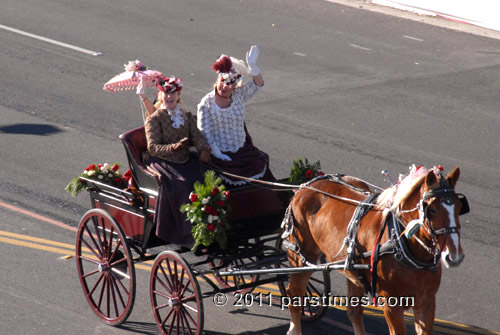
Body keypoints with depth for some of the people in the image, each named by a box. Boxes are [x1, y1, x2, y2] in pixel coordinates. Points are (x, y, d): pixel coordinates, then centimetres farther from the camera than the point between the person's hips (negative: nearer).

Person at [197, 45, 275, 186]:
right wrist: (217, 153, -16)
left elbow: (257, 84, -5)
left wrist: (252, 66, -22)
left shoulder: (238, 96, 5)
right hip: (220, 153, -4)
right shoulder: (206, 103, -6)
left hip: (242, 149, 4)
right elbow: (204, 132, -9)